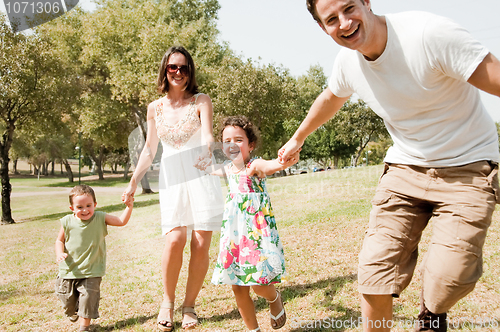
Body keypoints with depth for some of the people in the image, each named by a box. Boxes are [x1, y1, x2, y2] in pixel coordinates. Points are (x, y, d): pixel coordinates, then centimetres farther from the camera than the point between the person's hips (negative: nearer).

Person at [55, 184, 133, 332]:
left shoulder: (100, 218, -8)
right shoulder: (67, 222, -7)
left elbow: (121, 221, -9)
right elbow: (60, 240, 6)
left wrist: (129, 207, -24)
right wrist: (59, 253, -12)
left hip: (91, 271, -2)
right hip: (69, 270, 2)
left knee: (88, 296, -9)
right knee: (67, 298, 15)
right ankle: (73, 313, 52)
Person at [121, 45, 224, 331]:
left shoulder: (201, 101, 3)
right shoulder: (155, 108, 12)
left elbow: (208, 135, -13)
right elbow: (149, 150, 18)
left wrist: (207, 149, -36)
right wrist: (133, 182, 14)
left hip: (202, 176, -1)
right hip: (172, 180, 2)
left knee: (201, 245, -5)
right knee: (175, 239, -16)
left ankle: (190, 305, 14)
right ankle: (168, 302, 6)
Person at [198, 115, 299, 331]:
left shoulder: (255, 166, -12)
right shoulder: (228, 169, 9)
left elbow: (269, 165, -38)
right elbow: (210, 169, 34)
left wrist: (285, 162, -56)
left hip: (257, 232, -6)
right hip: (234, 235, 7)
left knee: (258, 285, -9)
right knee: (238, 289, 8)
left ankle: (275, 298, 28)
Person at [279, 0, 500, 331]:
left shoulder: (430, 34, -23)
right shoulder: (348, 60, -3)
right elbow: (330, 99, 20)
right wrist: (297, 138, 33)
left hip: (468, 167, -4)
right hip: (406, 167, 4)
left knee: (448, 280, -15)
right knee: (376, 275, -7)